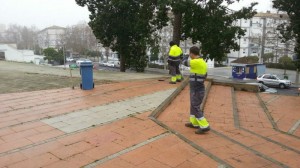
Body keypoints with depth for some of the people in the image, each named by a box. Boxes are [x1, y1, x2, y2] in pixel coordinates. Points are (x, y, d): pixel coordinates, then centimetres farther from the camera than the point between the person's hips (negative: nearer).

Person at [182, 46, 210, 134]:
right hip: (197, 89, 10)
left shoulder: (197, 62, -24)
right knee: (193, 106, 21)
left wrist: (189, 56, 9)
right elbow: (204, 76, 17)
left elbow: (184, 61, -10)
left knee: (196, 108, -3)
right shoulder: (202, 62, 8)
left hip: (197, 90, -10)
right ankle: (194, 123, 33)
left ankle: (204, 126, 2)